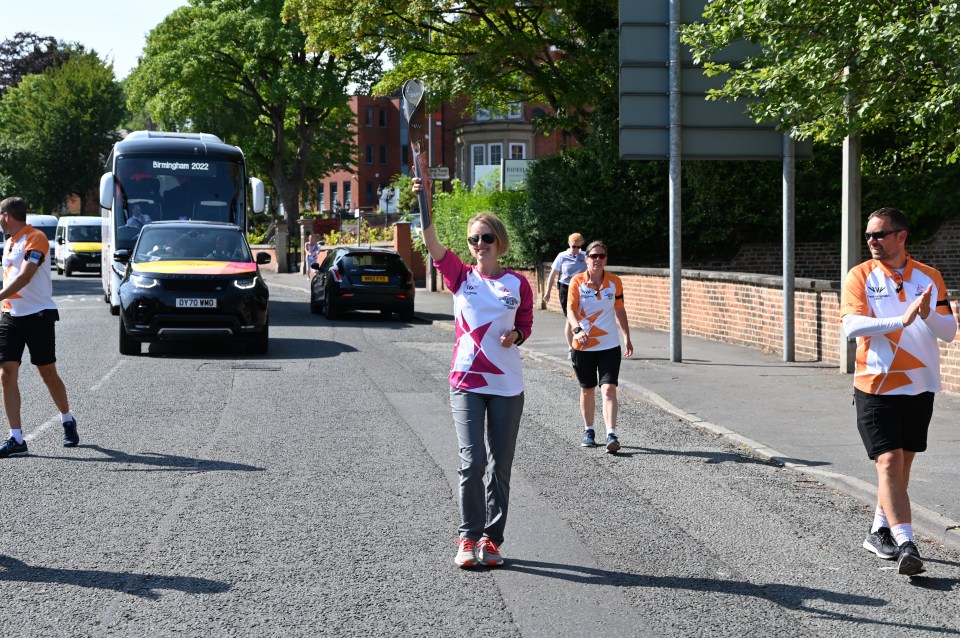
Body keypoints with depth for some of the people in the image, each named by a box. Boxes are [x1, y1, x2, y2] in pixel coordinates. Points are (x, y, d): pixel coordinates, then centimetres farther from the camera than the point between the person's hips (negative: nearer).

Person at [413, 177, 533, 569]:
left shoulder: (518, 284, 3)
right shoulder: (461, 277, 1)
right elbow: (433, 246, -14)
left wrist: (515, 336, -9)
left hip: (507, 385, 1)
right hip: (467, 382, -1)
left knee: (500, 466, 6)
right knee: (472, 463, -10)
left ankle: (491, 539, 16)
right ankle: (468, 537, 4)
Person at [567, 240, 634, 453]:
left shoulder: (615, 282, 3)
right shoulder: (577, 282, -4)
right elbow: (570, 310, -13)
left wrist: (627, 337, 15)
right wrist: (577, 330, -31)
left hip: (610, 345, 0)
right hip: (583, 346, 0)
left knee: (608, 389, -12)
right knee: (587, 389, 11)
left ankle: (611, 435, -18)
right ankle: (588, 431, 28)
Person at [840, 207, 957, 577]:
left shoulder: (929, 278, 4)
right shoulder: (861, 276, -3)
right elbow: (851, 325, -17)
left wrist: (928, 315, -19)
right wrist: (901, 321, -29)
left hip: (920, 387, 4)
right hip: (876, 388, -4)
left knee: (903, 463, 13)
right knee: (889, 463, -14)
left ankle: (880, 531, 29)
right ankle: (905, 545, -19)